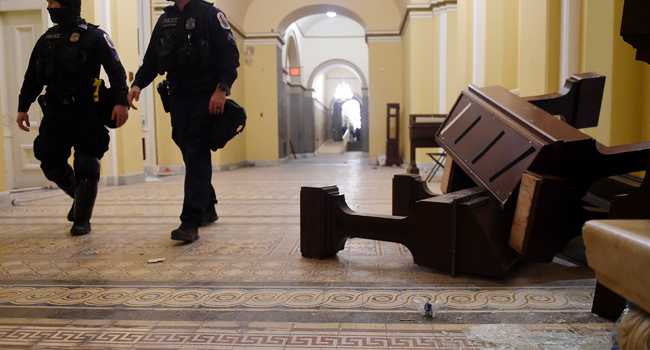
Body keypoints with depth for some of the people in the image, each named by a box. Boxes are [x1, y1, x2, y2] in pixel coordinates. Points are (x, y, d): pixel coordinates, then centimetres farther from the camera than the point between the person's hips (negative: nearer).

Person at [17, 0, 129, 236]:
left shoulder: (94, 36, -3)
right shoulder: (47, 39, 14)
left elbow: (116, 71, -9)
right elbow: (32, 77, 18)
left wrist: (121, 102, -21)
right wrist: (23, 107, 13)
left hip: (87, 113, -5)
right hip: (55, 113, 5)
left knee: (85, 167, -4)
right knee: (52, 166, 5)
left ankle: (82, 220, 9)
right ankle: (80, 197, 32)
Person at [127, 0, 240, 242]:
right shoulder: (165, 20, 17)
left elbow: (230, 54, -10)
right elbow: (150, 61, 18)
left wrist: (222, 88, -23)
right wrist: (138, 84, 1)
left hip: (205, 98, -6)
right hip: (178, 98, 6)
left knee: (197, 156, -12)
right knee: (190, 155, 12)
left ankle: (191, 222, -13)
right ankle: (208, 208, 29)